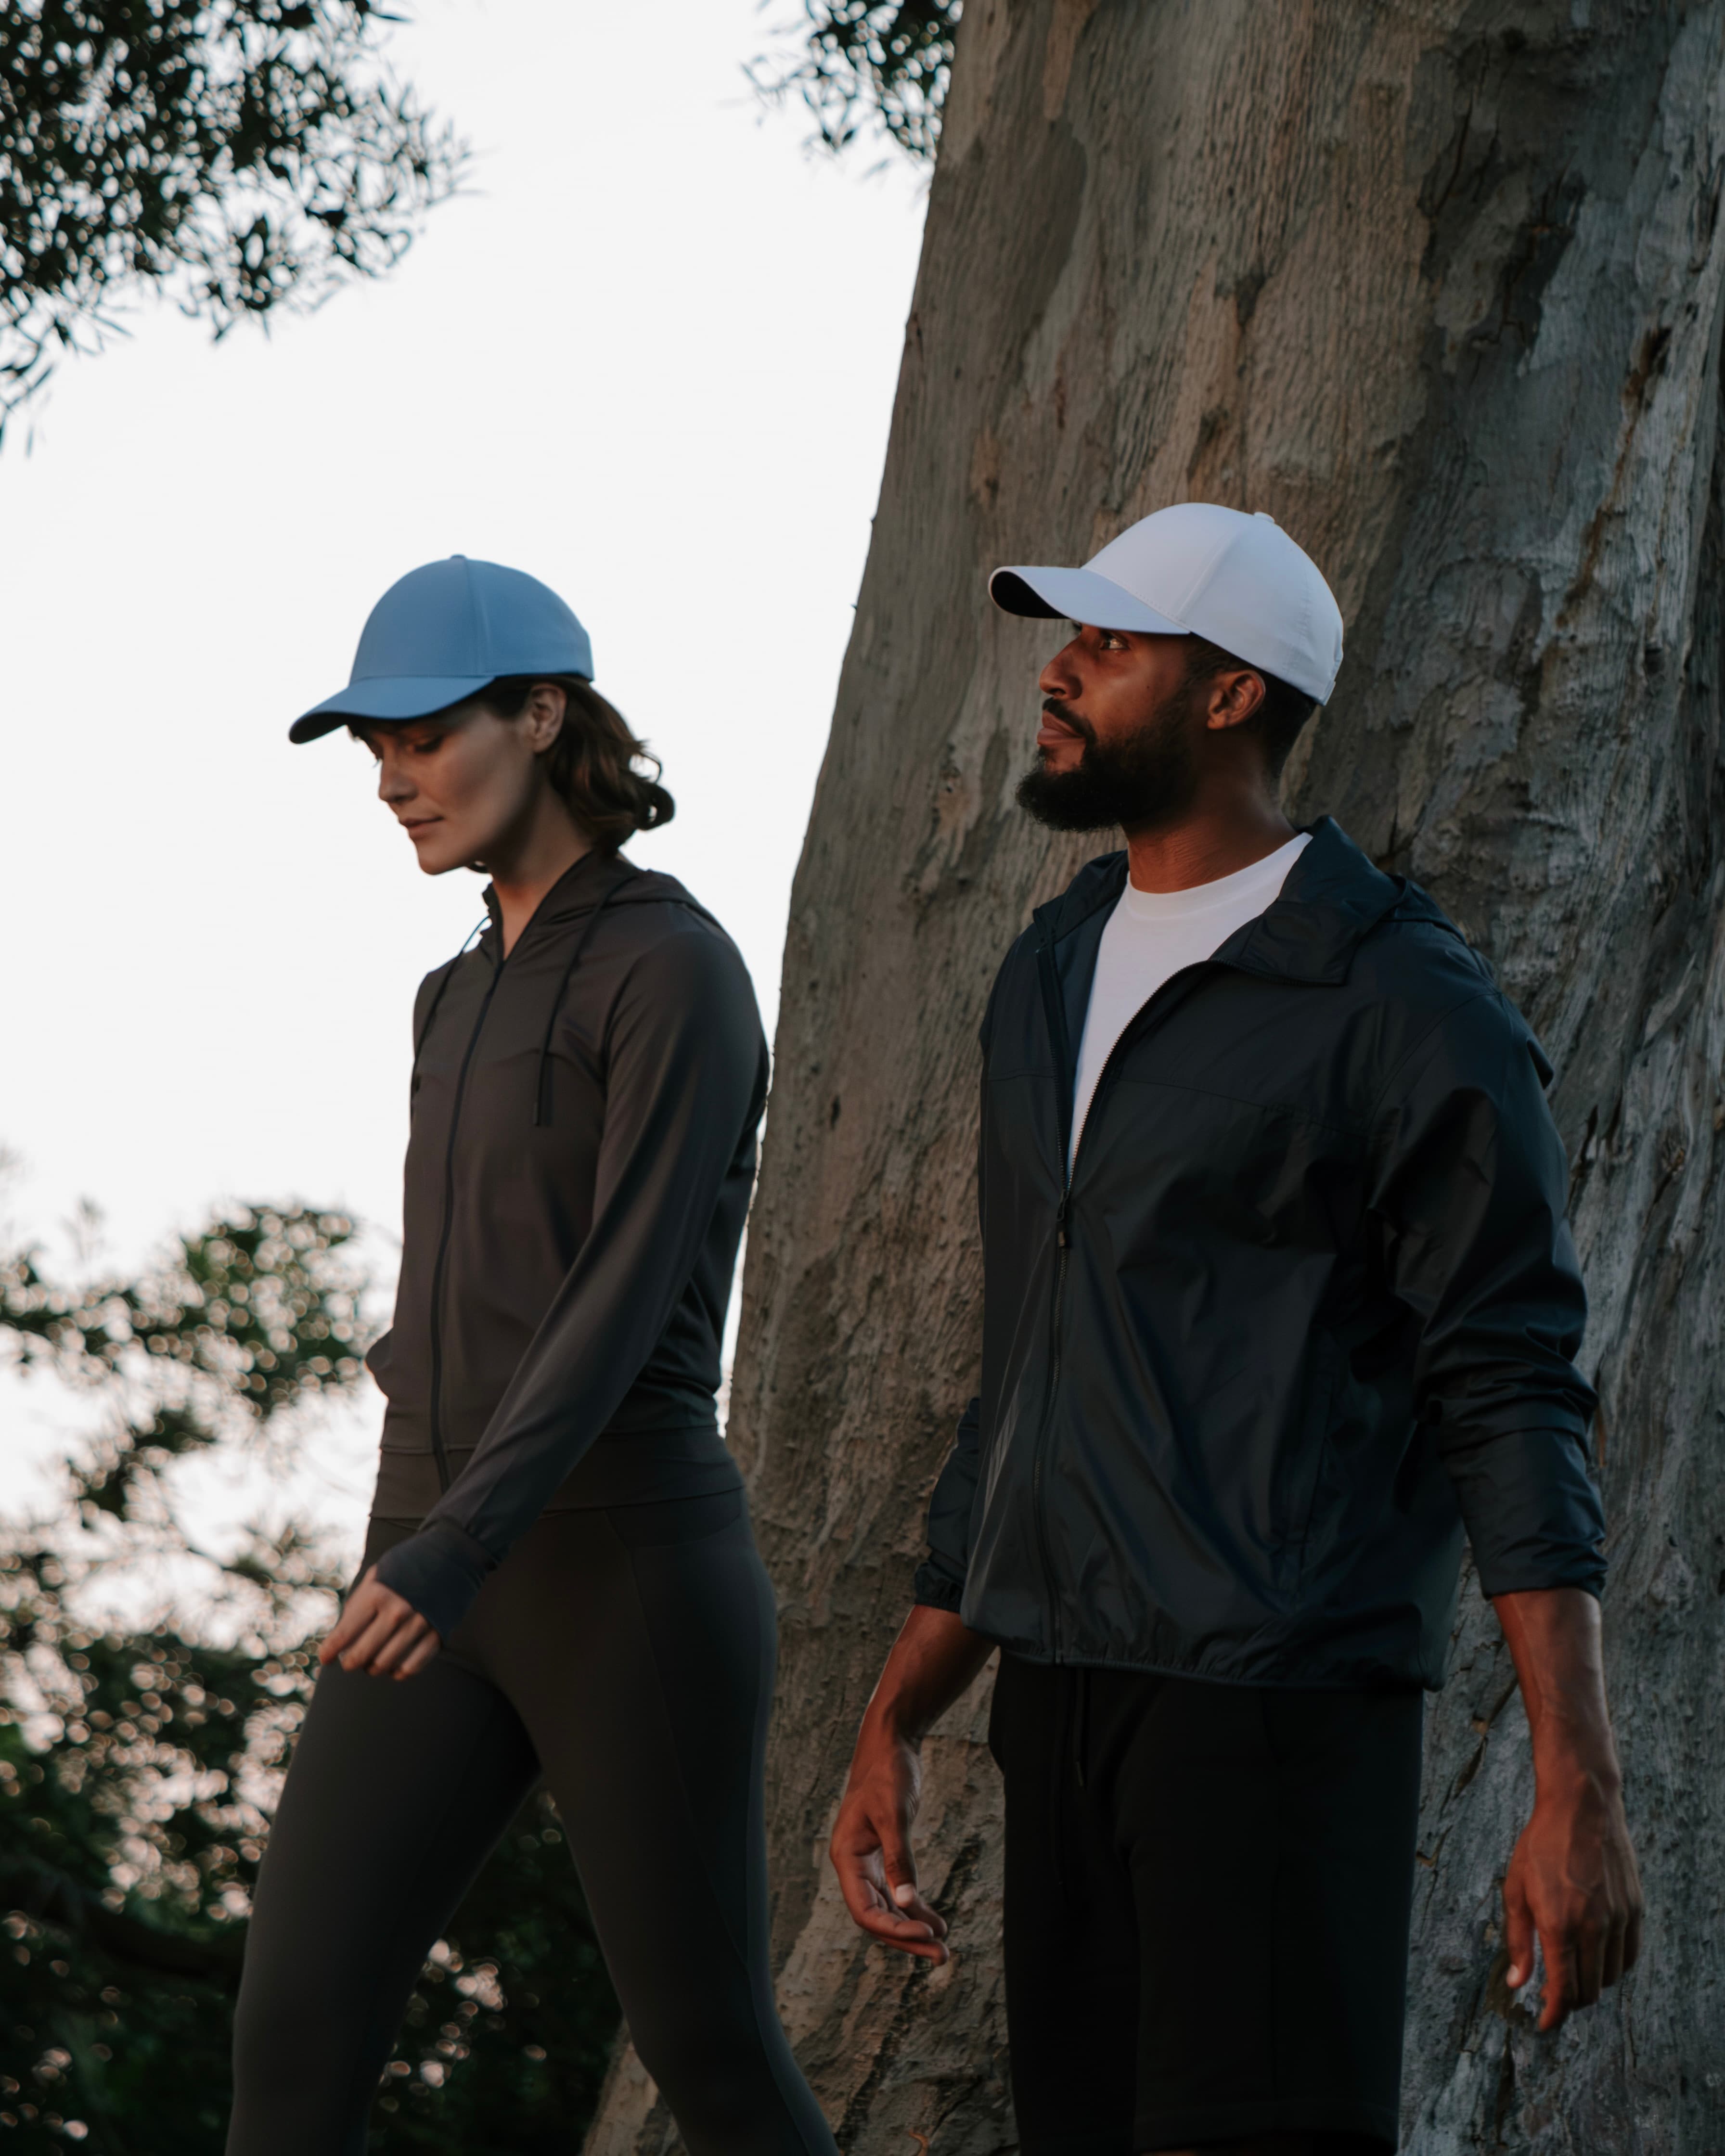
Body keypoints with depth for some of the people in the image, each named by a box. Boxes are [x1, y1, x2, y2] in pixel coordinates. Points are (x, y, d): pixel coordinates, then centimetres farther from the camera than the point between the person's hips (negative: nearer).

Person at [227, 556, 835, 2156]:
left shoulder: (681, 975, -9)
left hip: (632, 1577, -7)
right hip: (450, 1583, 7)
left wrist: (446, 1558, -28)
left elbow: (630, 1293, -19)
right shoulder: (466, 1005, 18)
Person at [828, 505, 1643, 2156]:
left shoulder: (1405, 1011, -7)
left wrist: (1578, 1793, -17)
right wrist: (892, 1724, 19)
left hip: (1282, 1704, -8)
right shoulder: (1049, 982, 17)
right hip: (1065, 1706, 8)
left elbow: (1513, 1403, -10)